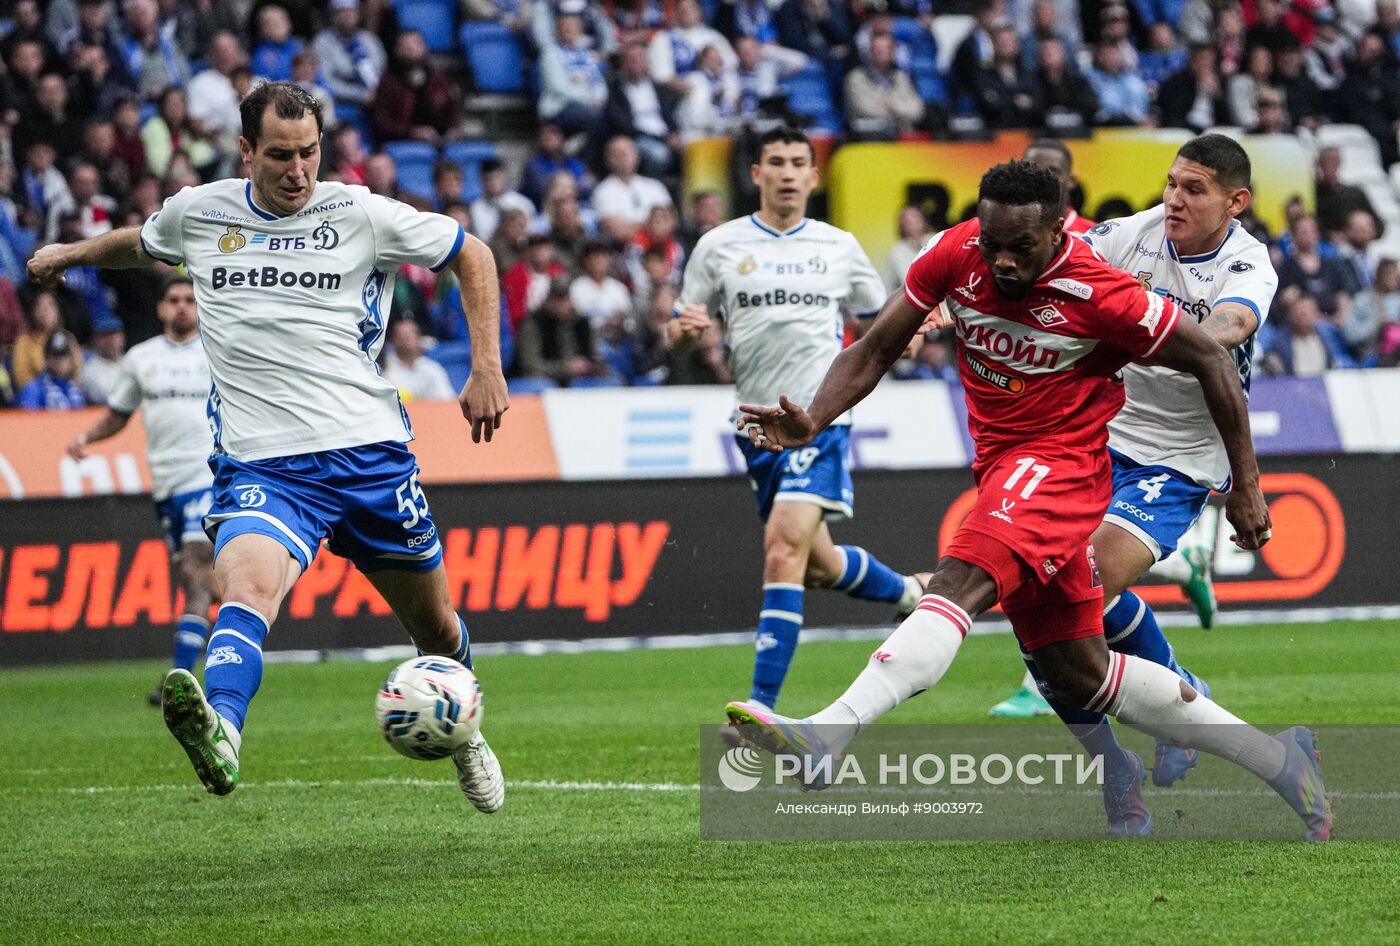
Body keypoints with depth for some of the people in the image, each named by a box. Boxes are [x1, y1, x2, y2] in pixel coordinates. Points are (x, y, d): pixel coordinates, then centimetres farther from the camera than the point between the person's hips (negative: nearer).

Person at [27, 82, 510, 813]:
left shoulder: (361, 215, 0)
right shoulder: (197, 214, 6)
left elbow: (471, 256, 11)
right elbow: (142, 243, 32)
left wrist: (487, 367, 4)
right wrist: (72, 254, 34)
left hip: (369, 452, 1)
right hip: (261, 466, -1)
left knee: (433, 624, 15)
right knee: (249, 584, -33)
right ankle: (218, 732, -59)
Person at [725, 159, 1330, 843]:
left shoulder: (1095, 293, -18)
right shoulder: (954, 255, -5)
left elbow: (1211, 362, -7)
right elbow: (876, 350, 3)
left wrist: (1246, 486, -3)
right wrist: (812, 421, -15)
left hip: (1059, 463, -7)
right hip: (1002, 468, 7)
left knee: (956, 585, -31)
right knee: (1078, 675, 11)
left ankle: (826, 736, -49)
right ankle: (1278, 760, 23)